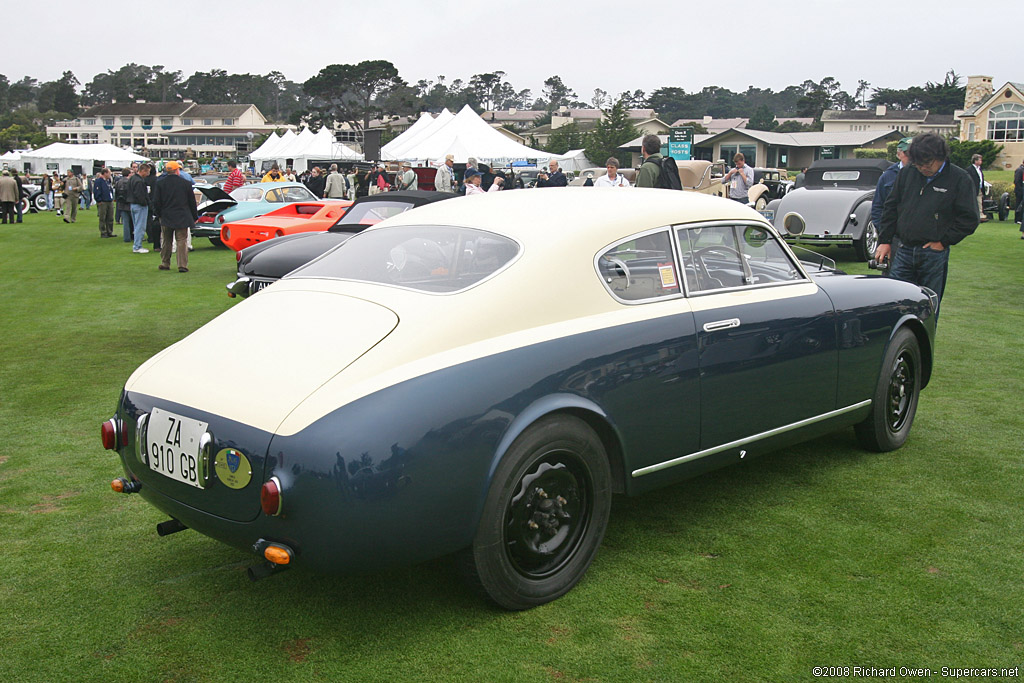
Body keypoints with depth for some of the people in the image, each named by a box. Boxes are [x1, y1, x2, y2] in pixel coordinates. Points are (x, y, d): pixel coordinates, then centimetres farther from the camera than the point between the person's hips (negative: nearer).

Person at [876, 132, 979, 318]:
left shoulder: (959, 179, -3)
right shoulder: (907, 173, 7)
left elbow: (969, 219, -3)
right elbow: (891, 208, 14)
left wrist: (943, 242, -8)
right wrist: (885, 240, 8)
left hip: (934, 254, -3)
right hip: (904, 251, 3)